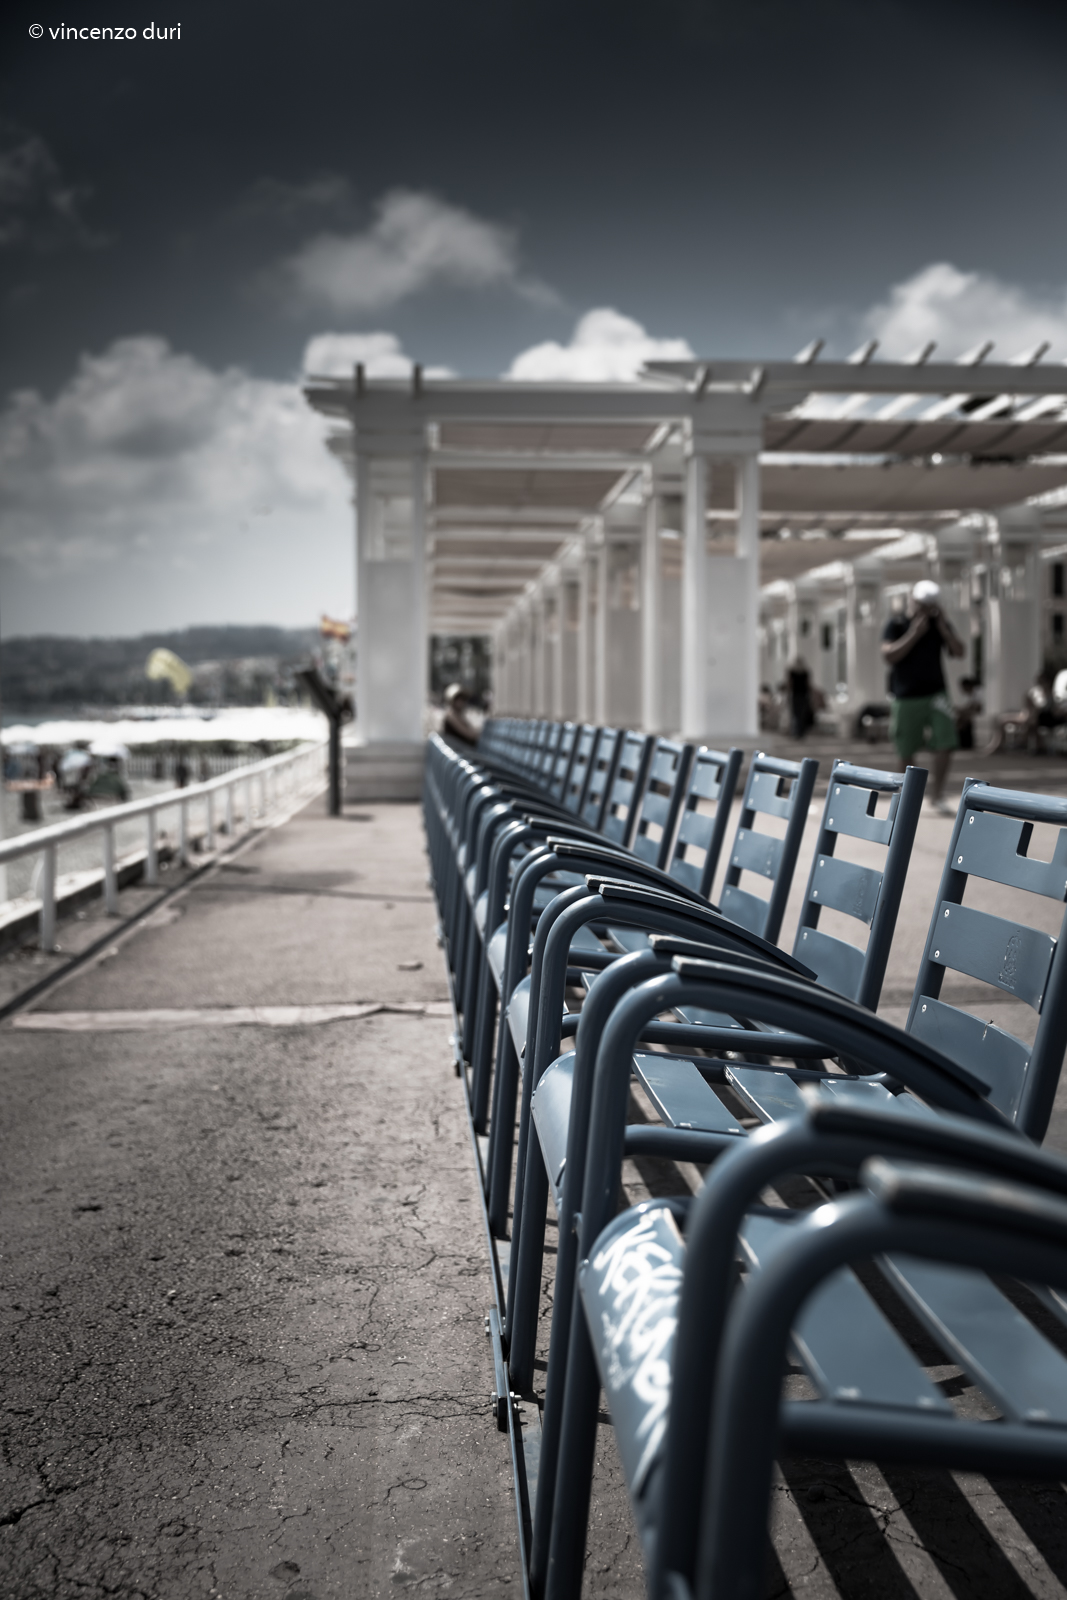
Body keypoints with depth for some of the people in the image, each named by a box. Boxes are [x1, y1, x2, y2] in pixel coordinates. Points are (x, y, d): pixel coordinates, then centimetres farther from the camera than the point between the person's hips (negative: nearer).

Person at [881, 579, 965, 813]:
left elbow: (959, 651, 0)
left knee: (945, 744, -10)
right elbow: (889, 655, -14)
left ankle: (938, 795, 2)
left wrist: (942, 626, -11)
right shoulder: (896, 625, -1)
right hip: (906, 698, -2)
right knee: (906, 752, 5)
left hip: (935, 694, 2)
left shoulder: (940, 624, 8)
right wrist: (914, 633, -18)